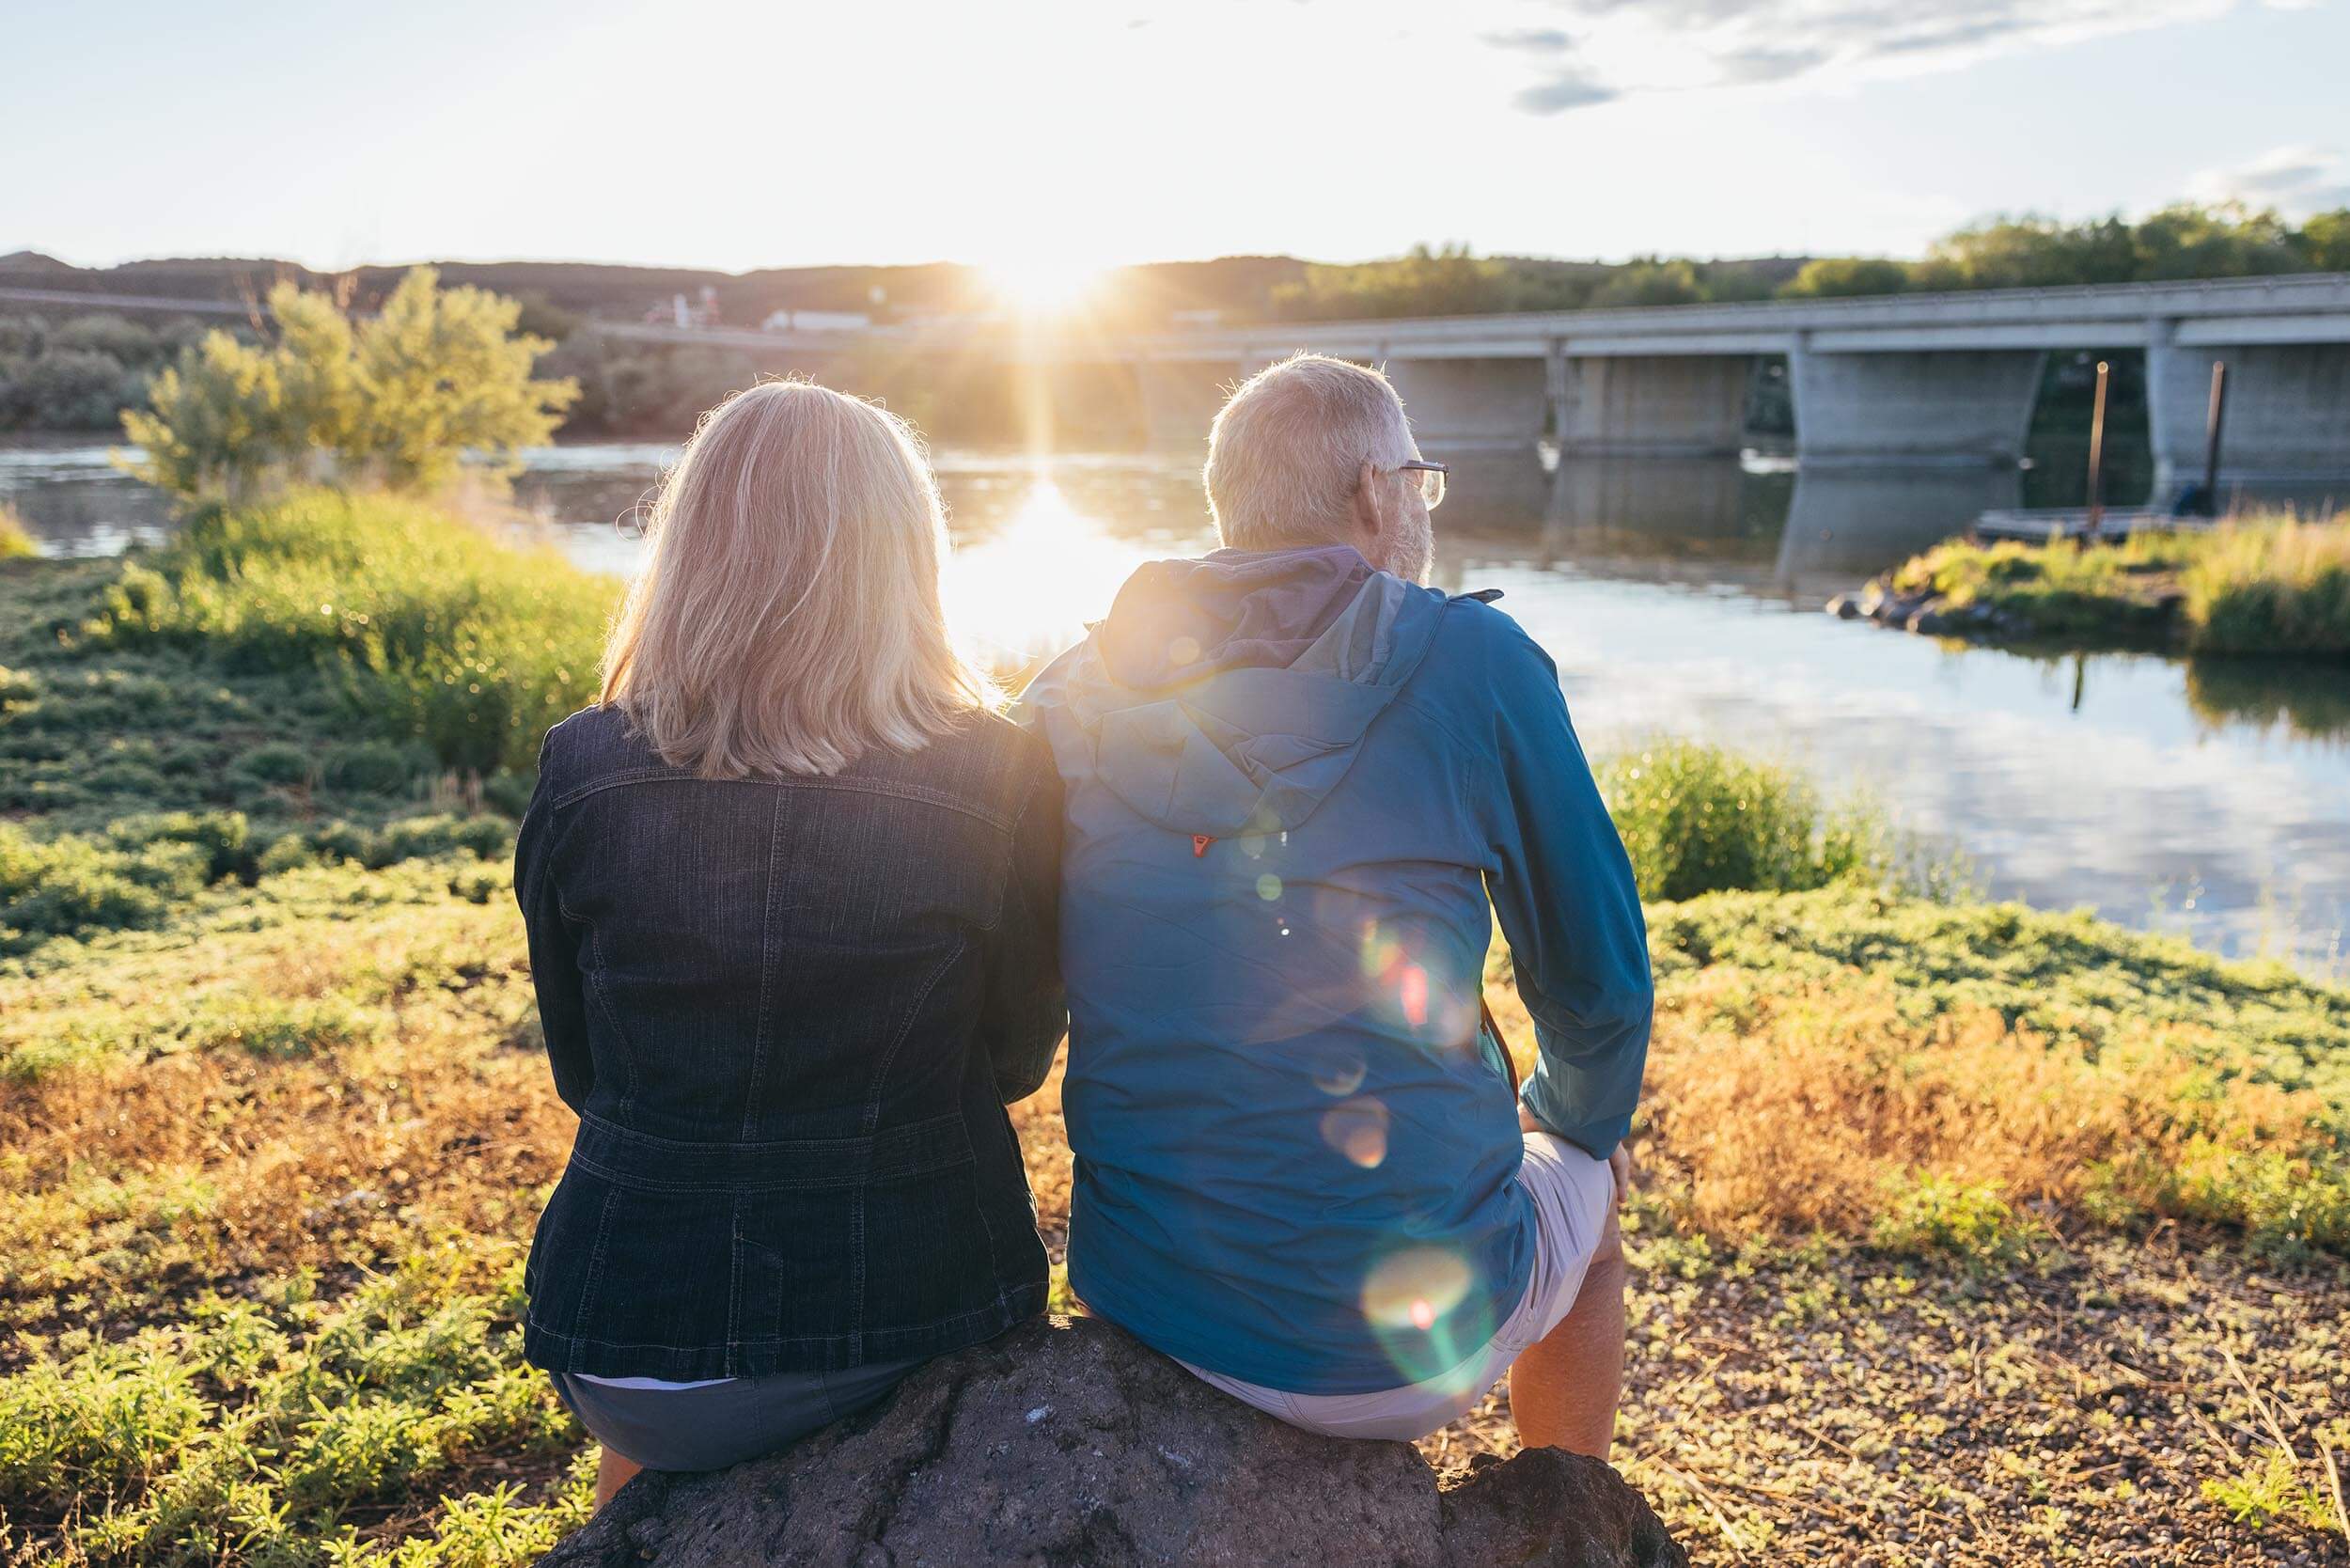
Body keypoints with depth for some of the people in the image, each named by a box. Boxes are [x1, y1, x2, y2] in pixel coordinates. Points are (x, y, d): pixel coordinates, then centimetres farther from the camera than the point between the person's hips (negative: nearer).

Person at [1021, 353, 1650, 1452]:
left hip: (1140, 1308, 4)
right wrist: (1573, 1125, 19)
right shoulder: (1472, 661, -11)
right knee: (1586, 1187, 29)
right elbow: (1597, 979, -3)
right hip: (1402, 1337, -4)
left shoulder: (1073, 691, 1)